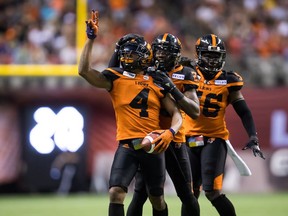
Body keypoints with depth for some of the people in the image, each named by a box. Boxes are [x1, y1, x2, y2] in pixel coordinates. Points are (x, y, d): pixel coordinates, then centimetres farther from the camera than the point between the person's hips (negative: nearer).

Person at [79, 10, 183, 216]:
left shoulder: (157, 83, 7)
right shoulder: (115, 78, 3)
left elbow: (176, 113, 7)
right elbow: (84, 70, -10)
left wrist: (170, 132, -13)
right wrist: (91, 38, -13)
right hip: (128, 145, -2)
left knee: (157, 199, 14)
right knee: (116, 192, -19)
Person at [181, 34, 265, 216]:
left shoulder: (227, 81, 1)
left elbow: (244, 112, 5)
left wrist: (253, 137, -3)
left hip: (215, 139, -2)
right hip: (190, 139, 2)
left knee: (212, 191, -13)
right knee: (191, 193, 6)